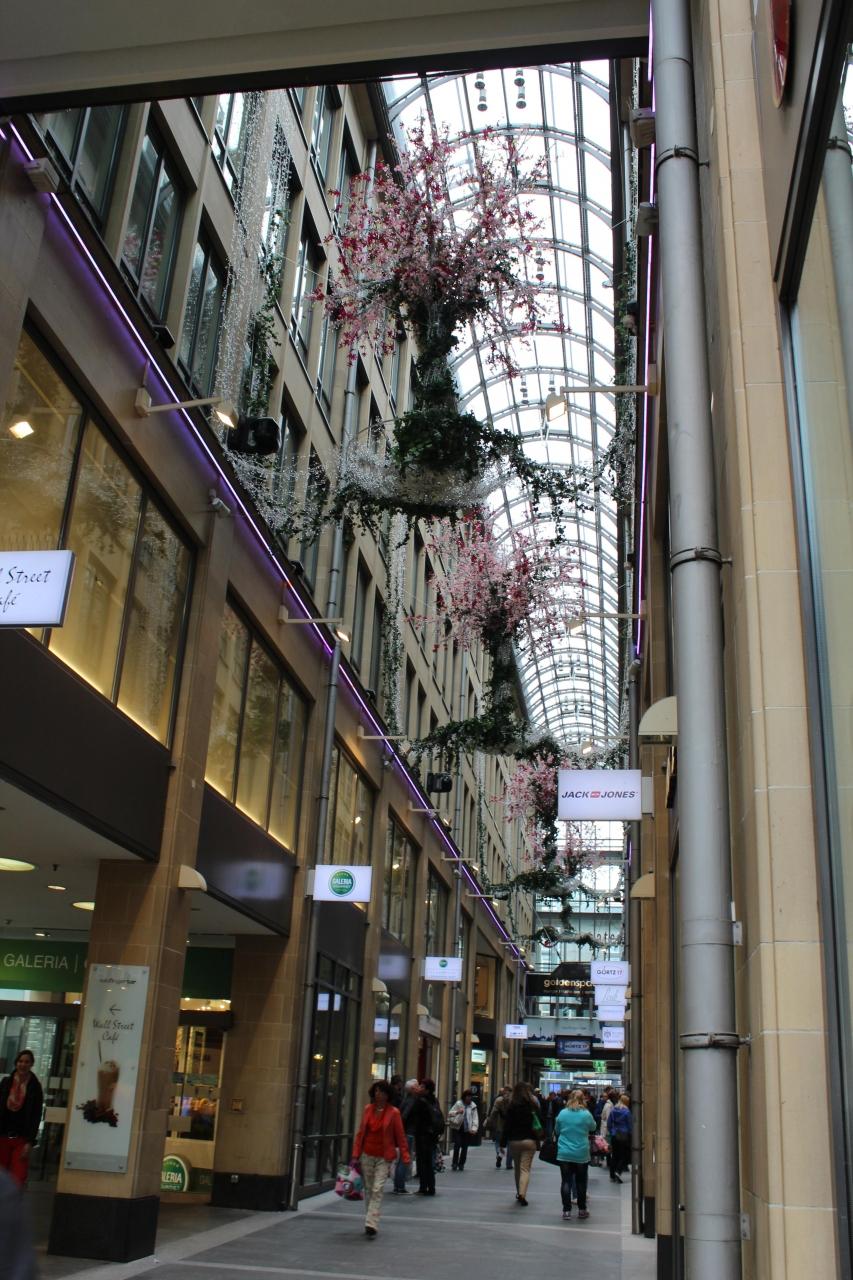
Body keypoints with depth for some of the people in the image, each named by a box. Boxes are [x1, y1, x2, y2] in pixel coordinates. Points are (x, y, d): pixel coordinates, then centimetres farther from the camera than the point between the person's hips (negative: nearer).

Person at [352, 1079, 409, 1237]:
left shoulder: (393, 1112, -7)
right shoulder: (368, 1109, 3)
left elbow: (400, 1136, -4)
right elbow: (360, 1132, 7)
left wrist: (405, 1157, -8)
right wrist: (356, 1154, 3)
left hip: (384, 1157, -4)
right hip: (367, 1155, 4)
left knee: (377, 1190, -12)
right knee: (368, 1189, 10)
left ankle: (371, 1225, -13)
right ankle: (370, 1222, 23)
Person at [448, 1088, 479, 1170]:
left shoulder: (473, 1106, 5)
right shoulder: (458, 1104, -1)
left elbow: (475, 1118, 4)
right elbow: (450, 1113, -4)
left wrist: (474, 1128, -10)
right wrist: (457, 1112, -23)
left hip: (467, 1130, 2)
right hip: (457, 1128, -2)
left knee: (464, 1147, 3)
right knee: (457, 1145, -12)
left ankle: (461, 1164, 15)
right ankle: (455, 1164, -2)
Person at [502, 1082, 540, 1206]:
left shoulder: (511, 1107, -5)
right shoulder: (533, 1106, -4)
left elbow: (506, 1126, -5)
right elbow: (539, 1124, -1)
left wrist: (503, 1142, 1)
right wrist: (538, 1140, 9)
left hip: (514, 1140, 1)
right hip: (529, 1140, -1)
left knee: (517, 1168, 17)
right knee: (525, 1168, -1)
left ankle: (519, 1193, 25)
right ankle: (522, 1193, -18)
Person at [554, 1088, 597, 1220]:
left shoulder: (562, 1113, -4)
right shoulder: (586, 1114, -10)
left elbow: (556, 1131, 8)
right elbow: (593, 1127, 10)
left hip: (564, 1154, 1)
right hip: (581, 1154, -1)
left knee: (566, 1181, 5)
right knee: (581, 1182, 13)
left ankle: (566, 1210, 4)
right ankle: (582, 1210, 21)